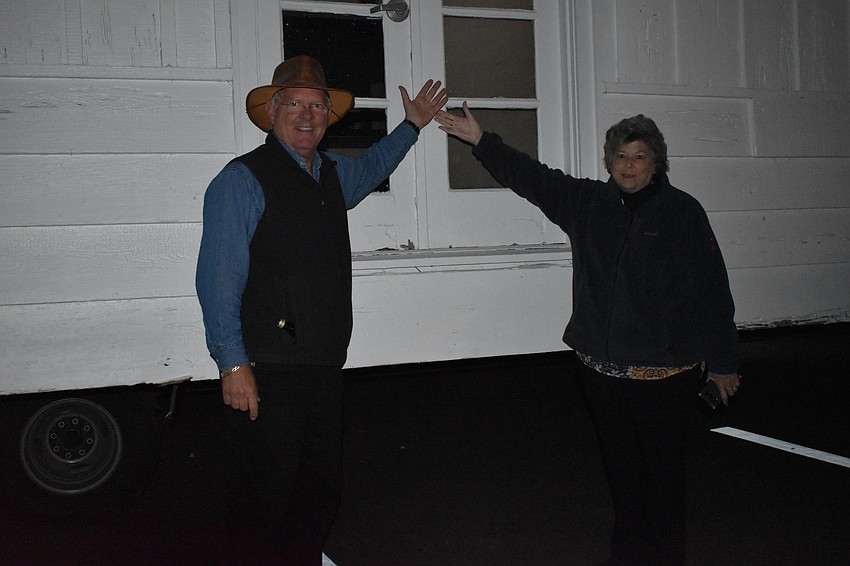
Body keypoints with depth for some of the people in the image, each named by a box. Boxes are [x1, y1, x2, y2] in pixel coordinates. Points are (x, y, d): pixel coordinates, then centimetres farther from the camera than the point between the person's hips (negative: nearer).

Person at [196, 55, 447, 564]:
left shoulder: (334, 174, 12)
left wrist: (412, 125, 37)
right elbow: (218, 280, -15)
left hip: (326, 369, 7)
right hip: (264, 375, -7)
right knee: (264, 505, 3)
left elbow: (372, 166, 38)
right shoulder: (242, 180, -10)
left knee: (321, 495, 20)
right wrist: (233, 365, -18)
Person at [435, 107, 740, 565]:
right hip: (600, 365, 4)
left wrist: (721, 362, -1)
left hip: (663, 371, -4)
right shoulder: (587, 201, 8)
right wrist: (480, 140, 2)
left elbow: (711, 292, -2)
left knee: (663, 466, 5)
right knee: (620, 466, 14)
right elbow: (532, 178, 8)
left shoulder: (682, 212, -3)